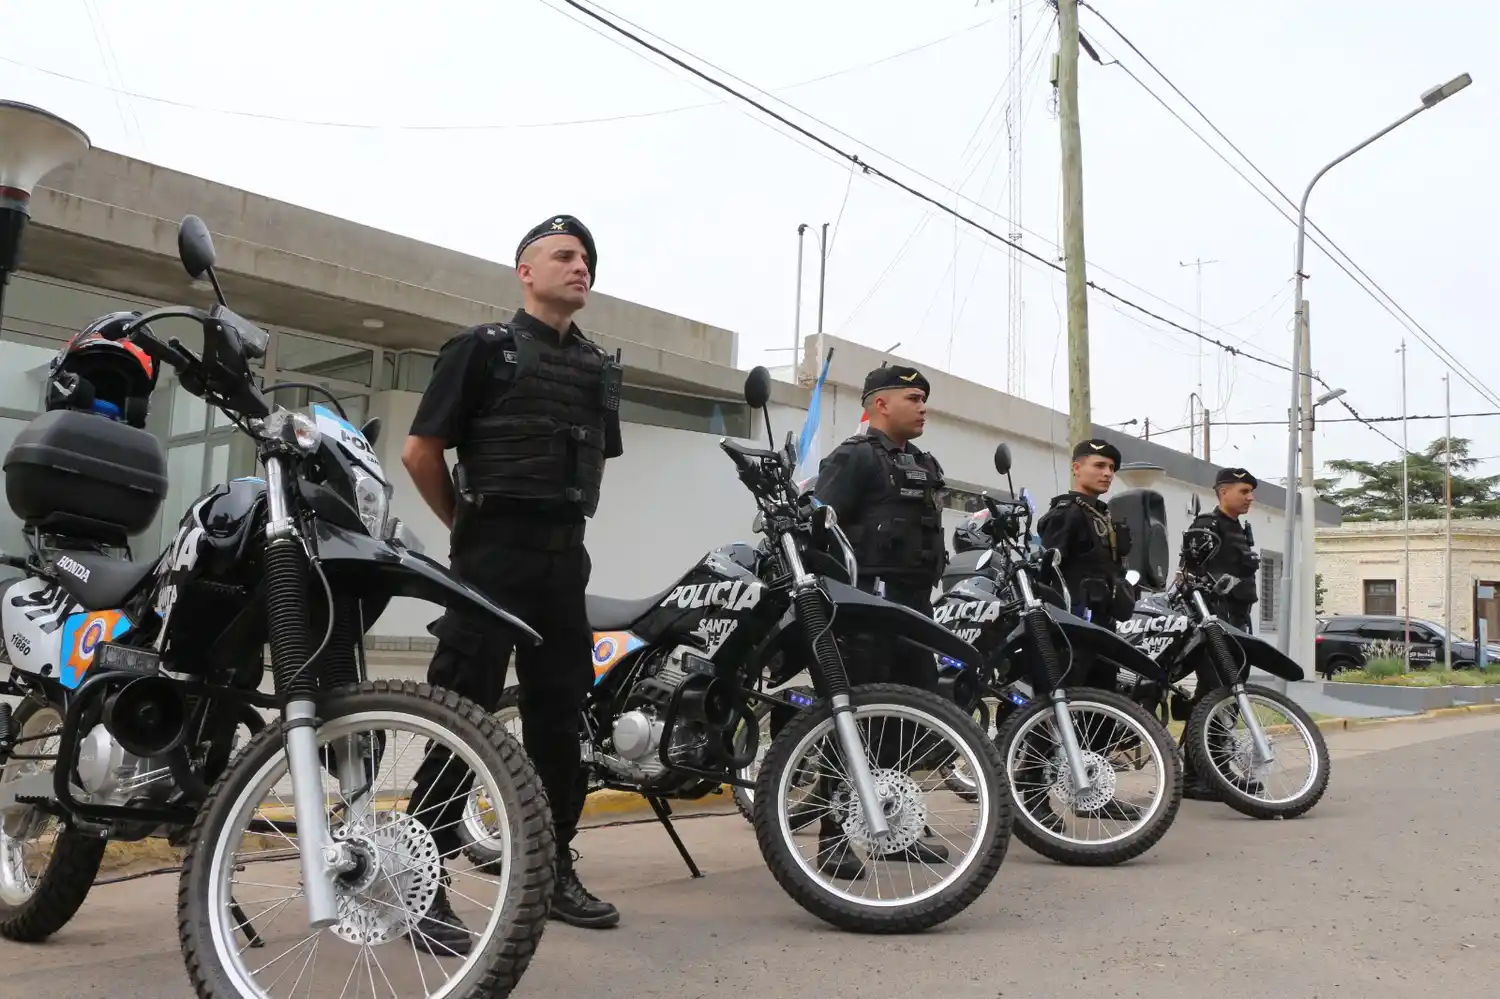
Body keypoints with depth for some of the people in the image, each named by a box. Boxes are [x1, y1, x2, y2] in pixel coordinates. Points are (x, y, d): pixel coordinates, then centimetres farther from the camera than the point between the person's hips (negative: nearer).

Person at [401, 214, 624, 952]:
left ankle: (553, 868, 23)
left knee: (558, 715, 11)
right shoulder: (483, 346, -2)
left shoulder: (599, 368, 16)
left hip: (566, 556, 6)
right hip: (494, 554, -6)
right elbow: (420, 451, -3)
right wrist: (468, 525, 5)